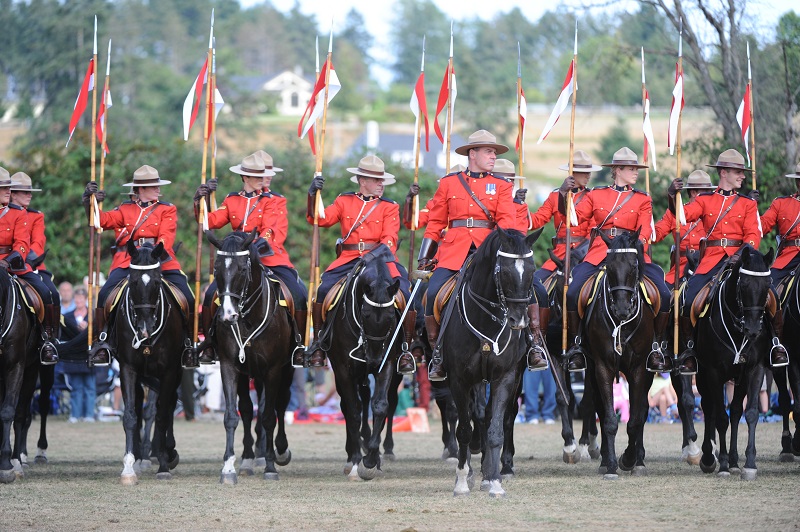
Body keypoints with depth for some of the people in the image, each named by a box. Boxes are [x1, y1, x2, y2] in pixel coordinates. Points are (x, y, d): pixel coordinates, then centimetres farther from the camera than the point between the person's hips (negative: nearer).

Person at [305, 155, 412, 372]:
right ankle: (318, 345, -7)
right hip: (348, 261, 1)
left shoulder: (389, 207, 10)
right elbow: (320, 219, 3)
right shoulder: (344, 201, 14)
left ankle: (405, 349, -8)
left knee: (405, 294, -23)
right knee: (323, 290, -23)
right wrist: (313, 194, -12)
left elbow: (389, 238, -2)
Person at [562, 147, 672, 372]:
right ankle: (576, 343, -4)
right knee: (572, 293, -22)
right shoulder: (596, 195, 15)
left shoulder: (643, 199, 14)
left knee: (664, 295, -19)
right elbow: (574, 216, 8)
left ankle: (658, 345, -2)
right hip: (599, 252, 0)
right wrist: (564, 193, -8)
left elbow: (645, 230, 1)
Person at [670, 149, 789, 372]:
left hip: (739, 258, 0)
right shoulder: (705, 200, 12)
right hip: (712, 259, 0)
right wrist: (672, 197, -25)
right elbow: (683, 215, -5)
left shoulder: (748, 203, 12)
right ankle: (691, 348, 3)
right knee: (688, 300, -17)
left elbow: (754, 235, 2)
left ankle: (775, 343, -1)